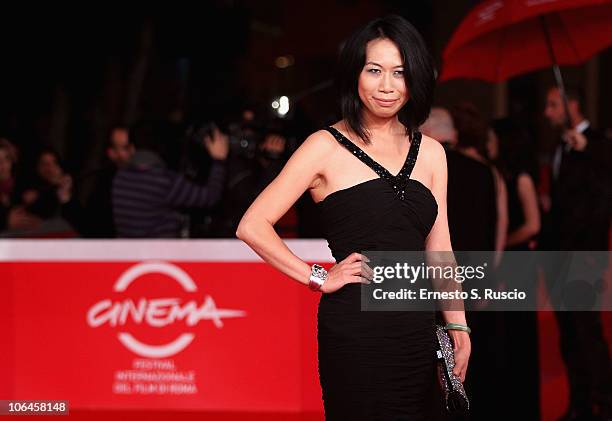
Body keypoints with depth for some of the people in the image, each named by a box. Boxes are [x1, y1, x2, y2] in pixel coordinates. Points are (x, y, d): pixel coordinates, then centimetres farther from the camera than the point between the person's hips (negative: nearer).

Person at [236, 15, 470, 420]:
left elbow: (438, 250, 13)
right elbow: (252, 226, -6)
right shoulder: (327, 147, -3)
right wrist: (318, 278, -7)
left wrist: (459, 328, 5)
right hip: (355, 330, -5)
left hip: (417, 331, 5)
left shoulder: (431, 153, 11)